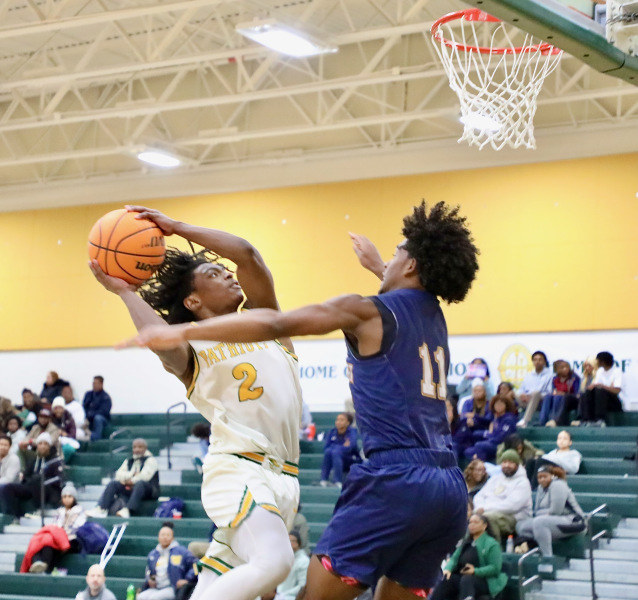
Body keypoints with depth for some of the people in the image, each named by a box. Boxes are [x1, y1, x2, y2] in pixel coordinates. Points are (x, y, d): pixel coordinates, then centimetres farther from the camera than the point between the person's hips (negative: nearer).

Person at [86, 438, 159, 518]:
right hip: (130, 488, 5)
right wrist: (131, 475, -10)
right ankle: (100, 509, -32)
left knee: (139, 483, -38)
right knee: (112, 483, -15)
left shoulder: (150, 460, 2)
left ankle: (127, 510, -55)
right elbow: (119, 474, 6)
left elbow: (144, 476, -13)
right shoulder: (129, 461, 19)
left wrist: (132, 481, -6)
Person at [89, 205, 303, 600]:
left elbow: (247, 255, 3)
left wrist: (177, 227, 5)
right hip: (238, 471, -6)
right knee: (273, 561, -30)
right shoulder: (193, 350, 3)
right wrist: (124, 291, -10)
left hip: (281, 476, 6)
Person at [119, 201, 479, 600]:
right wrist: (378, 267, 62)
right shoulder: (434, 317, 20)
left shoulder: (368, 312, -1)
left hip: (396, 479, -7)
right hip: (451, 488, 7)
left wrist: (182, 333, -13)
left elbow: (275, 324, -13)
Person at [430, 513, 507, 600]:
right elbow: (454, 558, 11)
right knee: (446, 580, -25)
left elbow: (495, 568, -9)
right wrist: (448, 569, -11)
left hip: (483, 581, -5)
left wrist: (475, 571, -22)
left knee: (466, 580, -38)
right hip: (461, 578, 5)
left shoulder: (491, 544, 0)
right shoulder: (466, 542, 20)